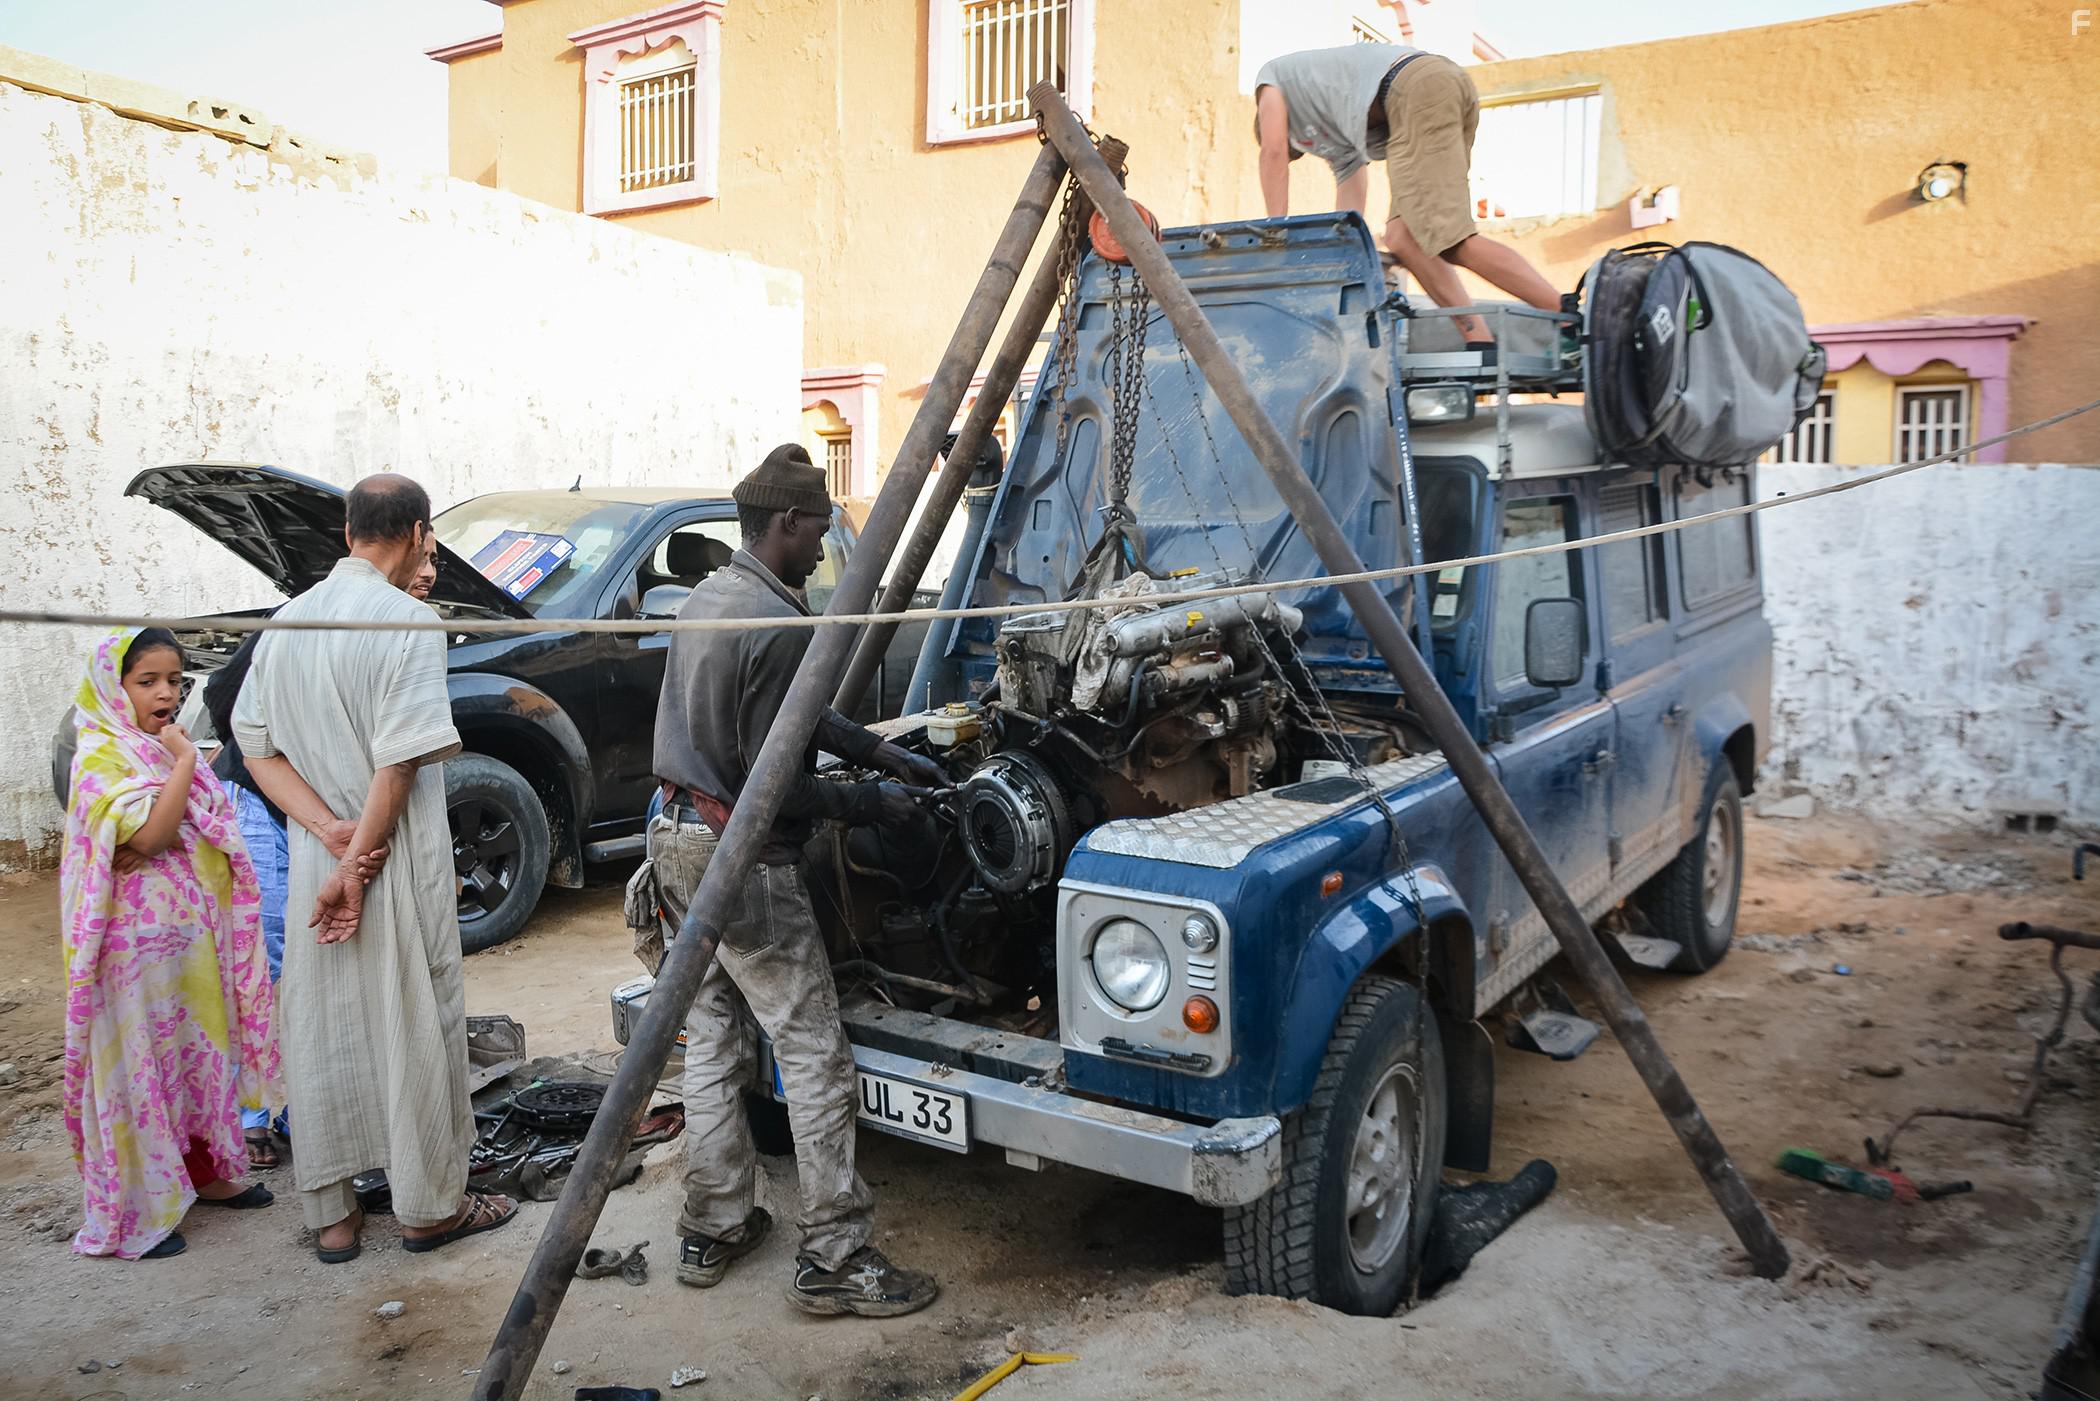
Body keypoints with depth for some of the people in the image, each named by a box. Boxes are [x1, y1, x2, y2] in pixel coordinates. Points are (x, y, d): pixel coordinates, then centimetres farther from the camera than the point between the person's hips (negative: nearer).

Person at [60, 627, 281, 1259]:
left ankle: (206, 1173, 30)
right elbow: (151, 833, -23)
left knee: (203, 1050, 15)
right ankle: (137, 1213, 10)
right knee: (141, 1063, 0)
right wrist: (185, 761, -17)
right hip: (139, 940, -8)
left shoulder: (165, 748, 12)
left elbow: (215, 827, 11)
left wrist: (168, 839, -8)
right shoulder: (103, 756, -11)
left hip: (193, 934, 8)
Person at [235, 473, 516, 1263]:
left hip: (313, 862, 6)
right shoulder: (408, 622, -14)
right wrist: (357, 863, -12)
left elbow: (257, 749, 6)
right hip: (399, 864, -6)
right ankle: (430, 1206, 18)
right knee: (415, 1028, 6)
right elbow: (399, 764, -19)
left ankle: (330, 1214, 24)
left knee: (320, 1034, 13)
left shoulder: (287, 622, 7)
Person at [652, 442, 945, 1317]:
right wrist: (869, 804, -8)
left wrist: (887, 754, 17)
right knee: (814, 1056, -1)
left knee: (713, 1041, 16)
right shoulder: (777, 624, -20)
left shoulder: (708, 597, 11)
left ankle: (712, 1230, 26)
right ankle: (833, 1261, 5)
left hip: (681, 842, 10)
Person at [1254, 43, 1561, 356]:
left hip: (1419, 86, -8)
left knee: (1452, 240, -16)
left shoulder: (1272, 75, 30)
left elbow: (1274, 152, 13)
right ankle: (1483, 349, -7)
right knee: (1403, 239, 4)